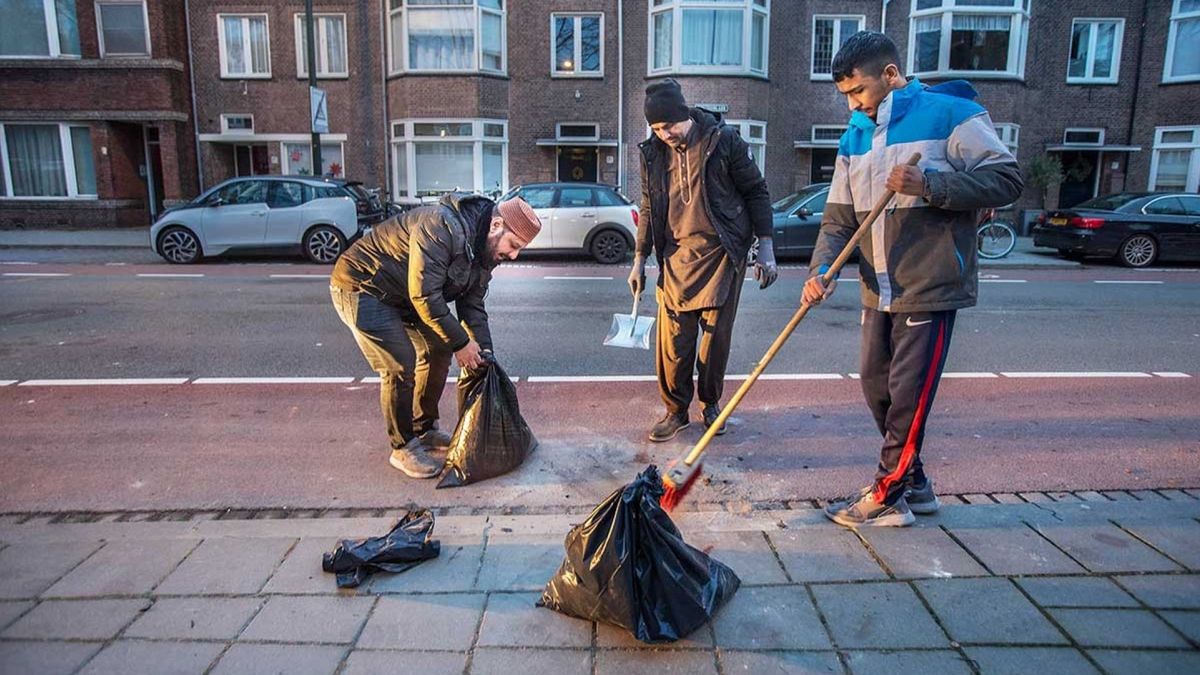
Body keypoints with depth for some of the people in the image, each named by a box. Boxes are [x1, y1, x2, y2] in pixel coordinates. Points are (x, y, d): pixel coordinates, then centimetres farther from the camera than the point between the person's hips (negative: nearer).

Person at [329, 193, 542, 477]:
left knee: (438, 353, 8)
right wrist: (460, 342, -26)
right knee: (401, 367, -15)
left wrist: (484, 350, -7)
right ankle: (403, 448, 4)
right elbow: (424, 294, -33)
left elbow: (472, 303, 5)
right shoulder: (442, 226, -32)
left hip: (402, 297, 10)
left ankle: (425, 431, 25)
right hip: (361, 288, -9)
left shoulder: (485, 250, -2)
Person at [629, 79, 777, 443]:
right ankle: (676, 410, 13)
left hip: (723, 252, -2)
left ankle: (711, 402, 24)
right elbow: (648, 209, 14)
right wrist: (639, 260, 12)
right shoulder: (653, 152, 4)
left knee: (717, 333, 4)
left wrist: (765, 248, -6)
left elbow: (756, 192, -1)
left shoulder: (723, 140, -7)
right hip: (677, 253, 3)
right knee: (673, 337, -1)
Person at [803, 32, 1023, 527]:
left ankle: (887, 497, 12)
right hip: (878, 292, 7)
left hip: (930, 288, -7)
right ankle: (912, 482, 30)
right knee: (876, 387, 12)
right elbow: (839, 217, 8)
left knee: (908, 394, -3)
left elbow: (1007, 180, -10)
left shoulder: (951, 115, -7)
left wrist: (930, 185, -23)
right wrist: (821, 269, -9)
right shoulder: (854, 139, 11)